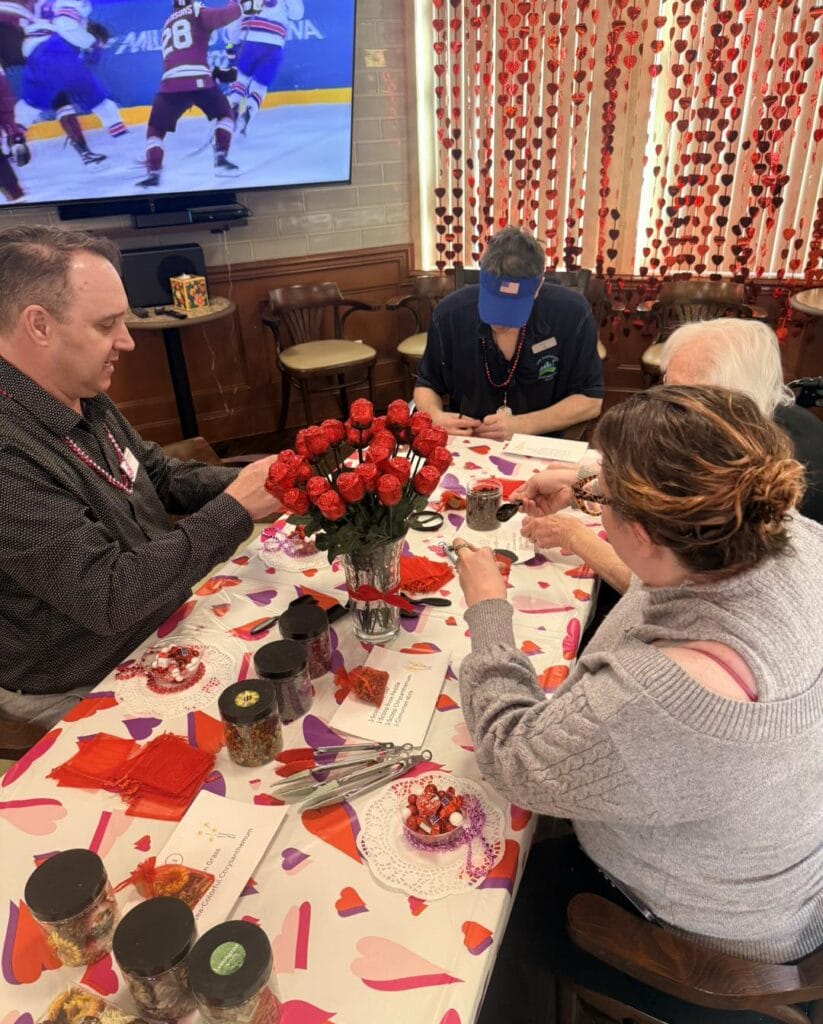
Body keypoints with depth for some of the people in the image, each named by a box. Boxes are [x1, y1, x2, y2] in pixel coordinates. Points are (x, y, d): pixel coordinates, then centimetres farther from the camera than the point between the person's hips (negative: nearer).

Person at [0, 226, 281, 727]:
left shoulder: (85, 400, -2)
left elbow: (164, 476, 9)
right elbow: (108, 597, -31)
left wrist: (249, 482, -9)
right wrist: (234, 510, -28)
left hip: (162, 617, 8)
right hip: (86, 685, -8)